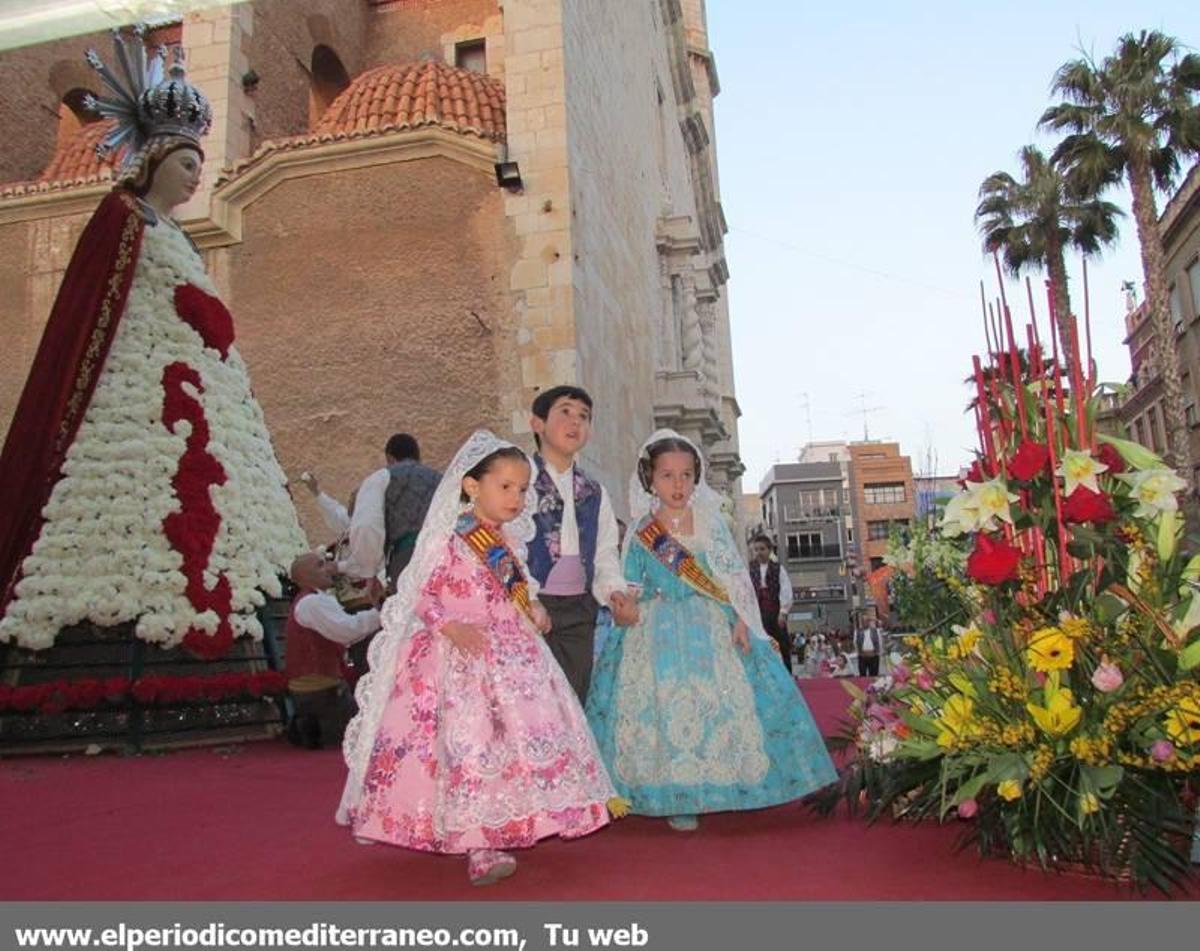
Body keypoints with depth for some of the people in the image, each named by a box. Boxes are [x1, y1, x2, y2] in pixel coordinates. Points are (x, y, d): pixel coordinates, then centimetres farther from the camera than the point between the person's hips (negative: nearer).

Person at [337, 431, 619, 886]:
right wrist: (451, 627, -25)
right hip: (461, 658, -7)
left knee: (521, 737, 8)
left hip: (512, 655, 7)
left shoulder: (509, 540, 10)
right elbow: (421, 595, -12)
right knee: (468, 745, -6)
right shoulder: (449, 540, -11)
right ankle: (479, 848, 1)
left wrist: (533, 608, 3)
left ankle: (501, 830, 24)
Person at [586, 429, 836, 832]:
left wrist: (741, 619, -7)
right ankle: (679, 799, 6)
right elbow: (631, 585, 6)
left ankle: (717, 785, 16)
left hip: (712, 628, 1)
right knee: (667, 704, -4)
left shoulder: (711, 522, 1)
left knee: (723, 699, -1)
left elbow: (735, 575, 0)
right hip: (661, 631, -1)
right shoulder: (640, 532, 1)